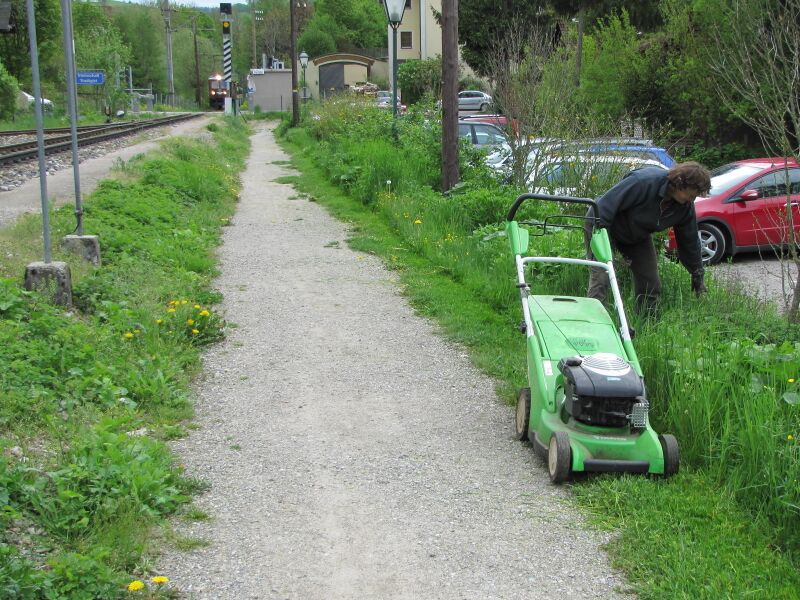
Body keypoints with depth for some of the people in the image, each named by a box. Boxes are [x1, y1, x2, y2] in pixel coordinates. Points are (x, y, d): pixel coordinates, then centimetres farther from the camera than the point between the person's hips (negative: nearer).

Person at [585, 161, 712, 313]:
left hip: (637, 237, 7)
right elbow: (607, 204, -33)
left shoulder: (686, 207, -12)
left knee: (650, 283, 5)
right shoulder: (644, 181, -35)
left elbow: (689, 240, 1)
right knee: (600, 278, -20)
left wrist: (697, 275, 7)